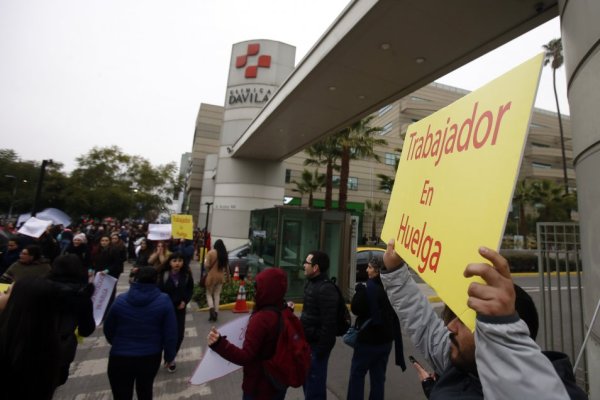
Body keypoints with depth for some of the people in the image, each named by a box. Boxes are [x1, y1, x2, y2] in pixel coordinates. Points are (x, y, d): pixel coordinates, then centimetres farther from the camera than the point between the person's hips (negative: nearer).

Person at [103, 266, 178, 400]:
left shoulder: (120, 300, -9)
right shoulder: (164, 301, -14)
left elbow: (108, 329, 4)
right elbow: (170, 333, -13)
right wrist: (169, 355, 3)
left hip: (120, 358, 0)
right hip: (151, 357, 0)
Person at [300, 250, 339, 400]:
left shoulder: (326, 289, -24)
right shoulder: (311, 283, 7)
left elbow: (328, 323, -26)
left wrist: (321, 348, -21)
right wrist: (302, 339, 16)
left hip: (317, 344, -9)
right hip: (308, 342, 9)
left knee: (315, 382, 6)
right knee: (307, 379, 24)